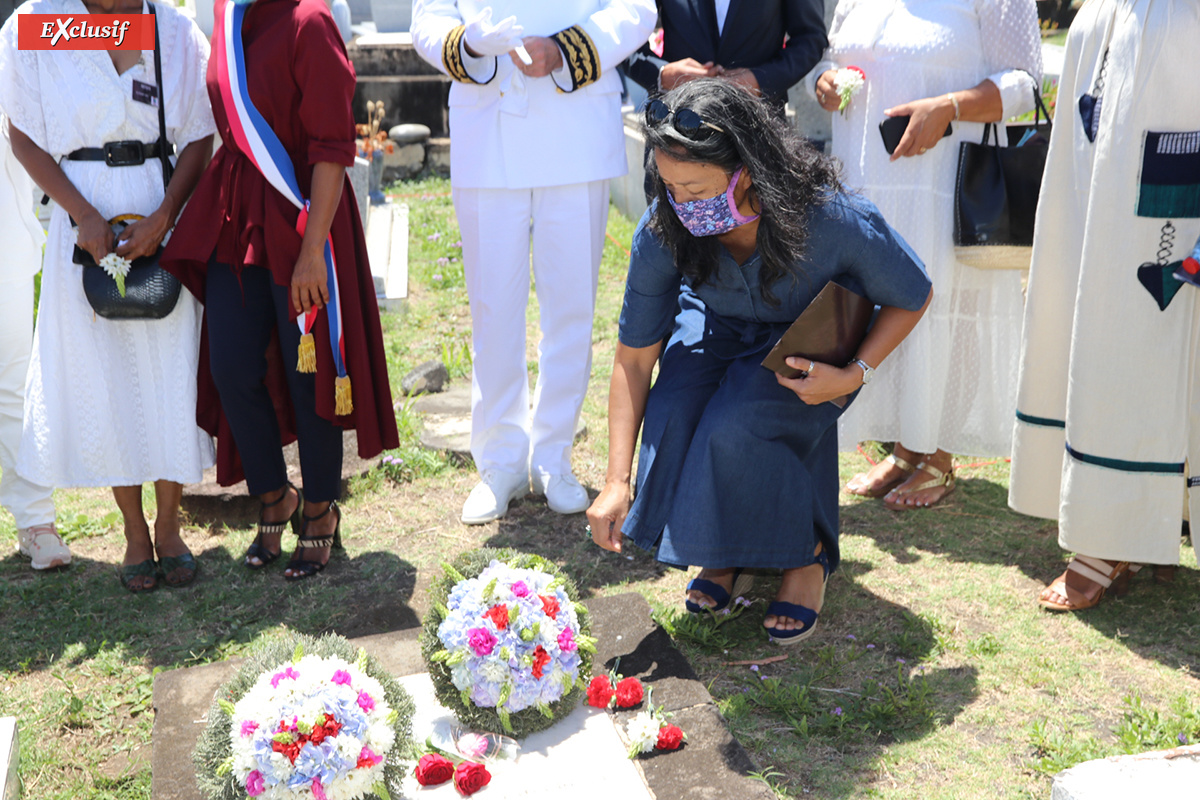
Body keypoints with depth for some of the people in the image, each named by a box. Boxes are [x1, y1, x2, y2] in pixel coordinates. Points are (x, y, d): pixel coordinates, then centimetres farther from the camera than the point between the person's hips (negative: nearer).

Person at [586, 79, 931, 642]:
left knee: (736, 429, -30)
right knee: (673, 417, -26)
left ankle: (806, 555, 0)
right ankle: (724, 553, 6)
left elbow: (913, 296, -14)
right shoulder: (661, 232, -27)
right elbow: (634, 357, -17)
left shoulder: (832, 219, -35)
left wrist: (855, 375, -26)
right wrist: (616, 481, -22)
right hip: (716, 331, 3)